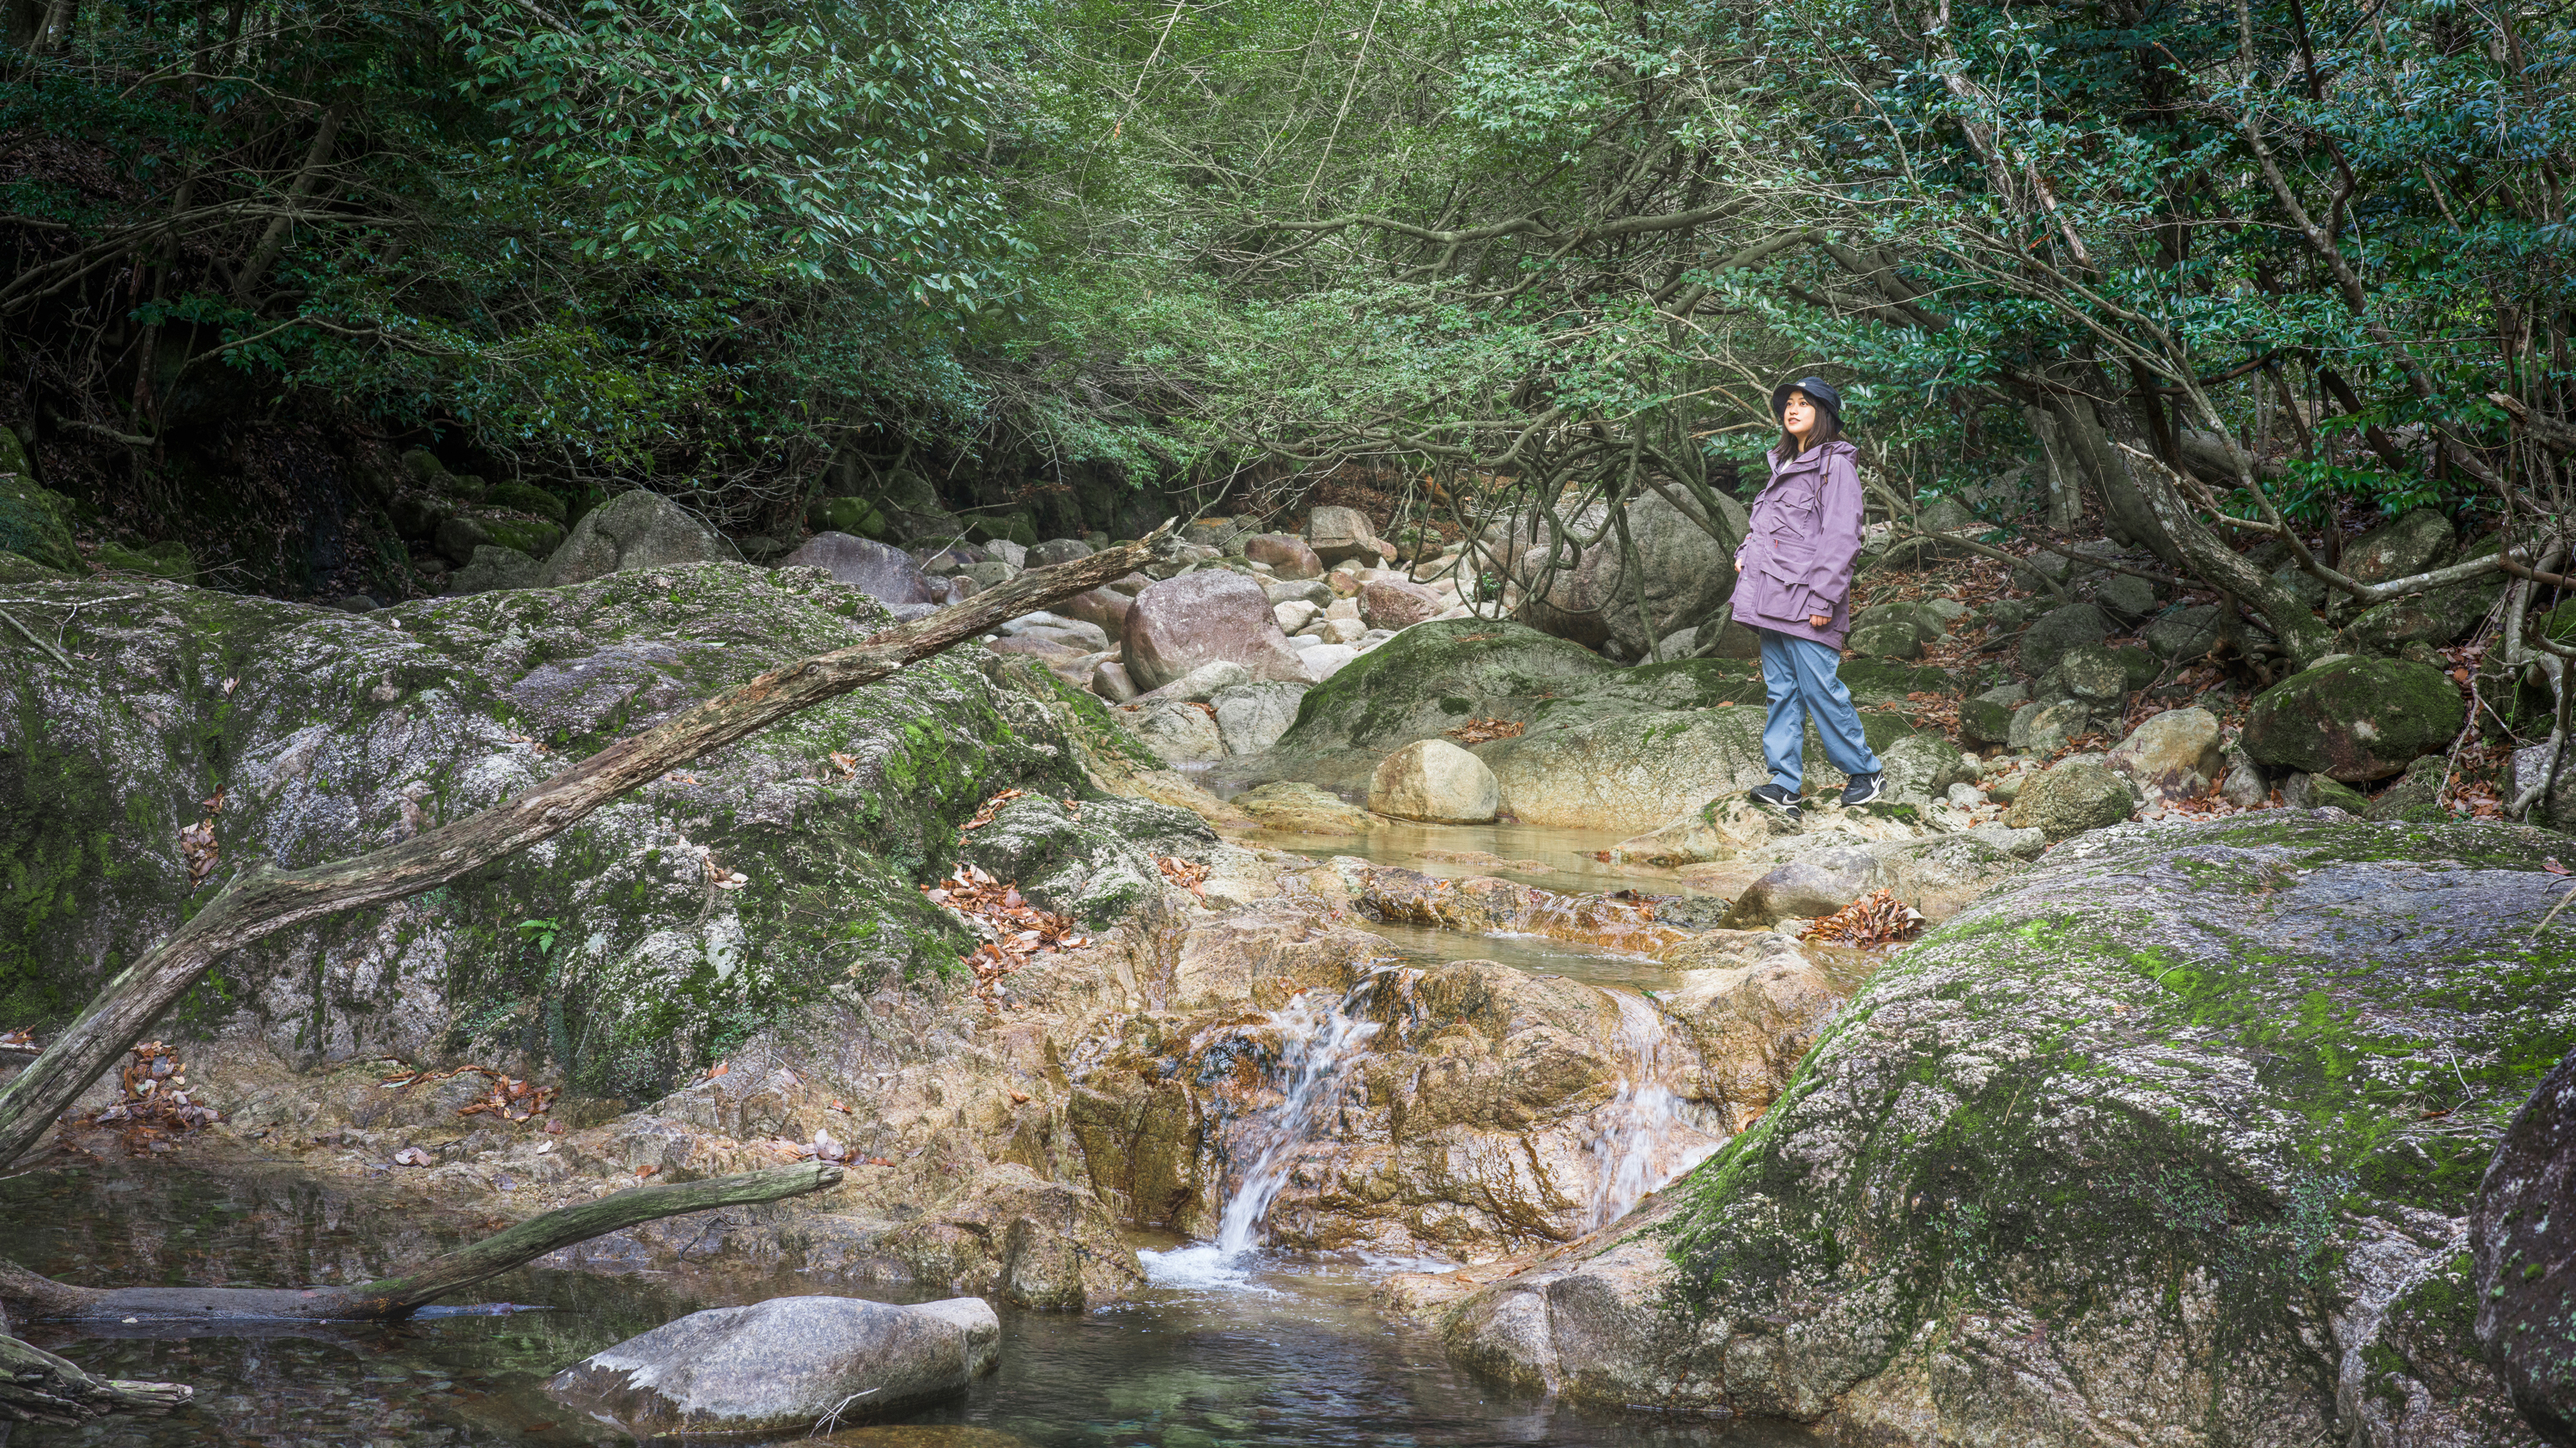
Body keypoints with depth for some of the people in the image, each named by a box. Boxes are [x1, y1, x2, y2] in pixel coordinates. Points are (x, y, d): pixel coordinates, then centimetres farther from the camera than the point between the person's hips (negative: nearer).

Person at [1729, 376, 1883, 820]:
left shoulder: (1836, 464, -6)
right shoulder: (1785, 463, 19)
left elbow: (1841, 537, -12)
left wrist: (1823, 600, -17)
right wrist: (1745, 551, 10)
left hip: (1806, 598, -8)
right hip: (1770, 595, 8)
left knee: (1819, 687, -7)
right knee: (1781, 689, 5)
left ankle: (1866, 771, 8)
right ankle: (1784, 786, 4)